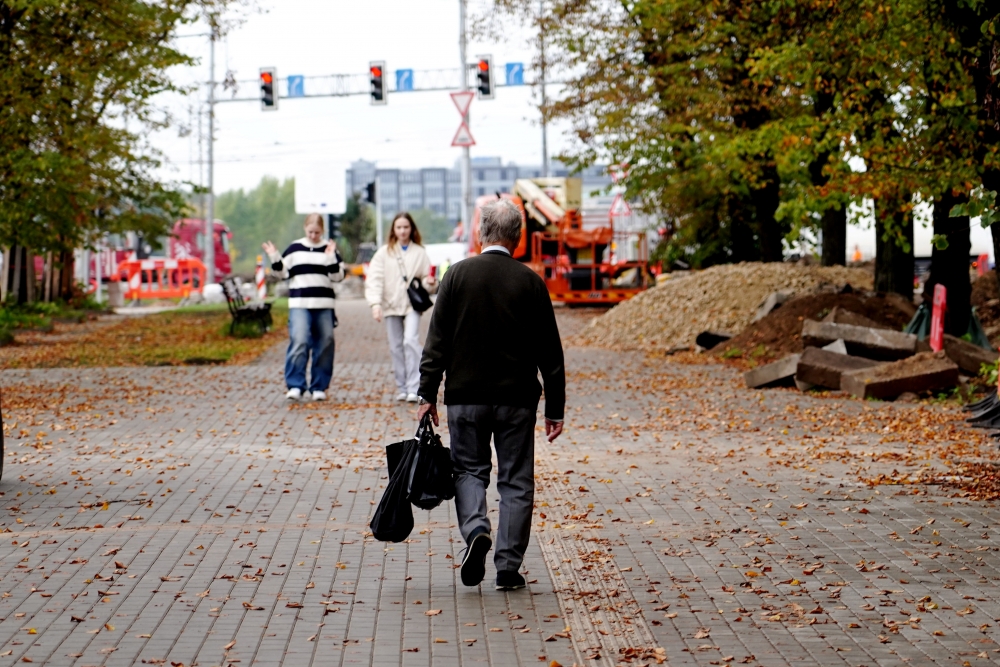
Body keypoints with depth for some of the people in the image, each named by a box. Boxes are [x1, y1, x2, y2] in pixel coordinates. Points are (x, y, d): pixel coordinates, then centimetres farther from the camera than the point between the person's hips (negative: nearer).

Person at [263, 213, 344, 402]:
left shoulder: (329, 249, 7)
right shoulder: (294, 249, 7)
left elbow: (337, 277, 1)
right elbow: (283, 273, 9)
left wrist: (331, 258, -13)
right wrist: (275, 259, -6)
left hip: (324, 305, 2)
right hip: (299, 304, -1)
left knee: (325, 345, 2)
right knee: (299, 342, -16)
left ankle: (319, 387, 12)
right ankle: (295, 386, -15)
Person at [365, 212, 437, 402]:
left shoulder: (419, 252, 7)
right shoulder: (384, 252, 5)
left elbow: (425, 279, 10)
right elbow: (374, 279, -3)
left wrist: (430, 283, -14)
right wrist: (375, 303, -16)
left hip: (412, 304, -2)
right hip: (391, 305, 2)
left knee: (411, 341, -17)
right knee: (396, 347, 4)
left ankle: (414, 388, -18)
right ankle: (402, 388, 12)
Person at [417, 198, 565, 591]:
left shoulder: (458, 275, -3)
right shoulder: (530, 282, -3)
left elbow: (437, 341, -4)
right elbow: (550, 352, 0)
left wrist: (428, 395, 1)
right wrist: (555, 408, 6)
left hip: (466, 396, 0)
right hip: (517, 398, 0)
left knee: (469, 469, 14)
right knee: (515, 482, 7)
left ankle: (475, 529, -12)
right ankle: (508, 568, 6)